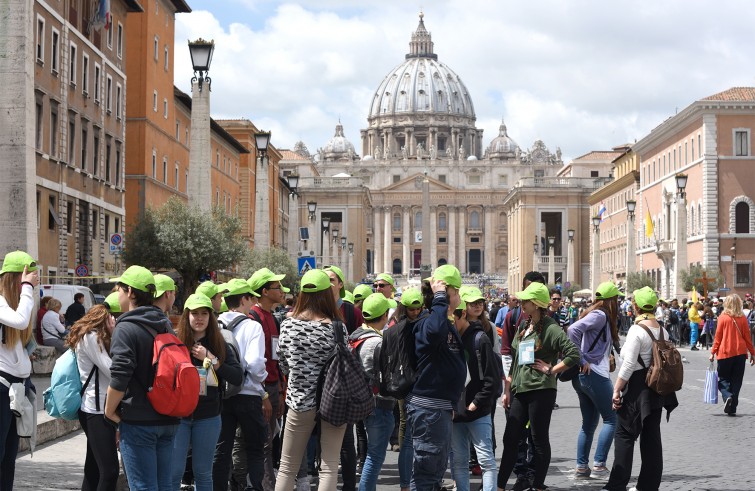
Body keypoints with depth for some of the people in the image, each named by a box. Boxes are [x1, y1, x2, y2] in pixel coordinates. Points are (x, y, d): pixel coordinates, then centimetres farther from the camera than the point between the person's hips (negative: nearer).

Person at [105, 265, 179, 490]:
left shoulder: (126, 328, -12)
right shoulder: (166, 325, 13)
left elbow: (119, 377, -18)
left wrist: (110, 411, -7)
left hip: (138, 421, -7)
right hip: (168, 419, 7)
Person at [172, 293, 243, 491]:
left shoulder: (219, 345, 3)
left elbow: (238, 377, -5)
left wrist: (210, 359, -12)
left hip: (208, 417, 2)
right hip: (178, 415, -2)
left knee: (203, 473, 11)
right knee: (174, 472, -2)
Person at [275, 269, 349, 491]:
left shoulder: (288, 325, -4)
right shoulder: (337, 327, -11)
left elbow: (284, 365, 4)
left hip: (300, 400, 1)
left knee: (287, 467, 11)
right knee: (330, 467, 3)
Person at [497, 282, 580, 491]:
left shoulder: (550, 328, -11)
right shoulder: (523, 328, 14)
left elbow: (574, 354, -20)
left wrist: (551, 369, -14)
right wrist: (507, 389, 16)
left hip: (540, 390, -8)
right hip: (520, 391, 8)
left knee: (539, 440, 2)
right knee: (510, 438, 8)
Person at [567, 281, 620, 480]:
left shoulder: (600, 315, 16)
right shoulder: (600, 315, -12)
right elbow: (573, 329, -25)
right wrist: (582, 360, -20)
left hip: (584, 375, 9)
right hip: (594, 374, -9)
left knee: (589, 423, 12)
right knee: (610, 419, 0)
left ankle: (582, 467, 13)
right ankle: (599, 464, -3)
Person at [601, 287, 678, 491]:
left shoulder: (637, 330, -15)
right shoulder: (662, 330, 7)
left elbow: (629, 365, -18)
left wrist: (616, 389, -12)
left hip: (637, 387, -7)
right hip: (656, 388, 7)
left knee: (624, 435, 0)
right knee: (652, 436, 11)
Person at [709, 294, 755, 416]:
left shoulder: (723, 318, -6)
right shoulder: (742, 318, -1)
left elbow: (718, 337, -4)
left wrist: (713, 353, 5)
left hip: (725, 352, -2)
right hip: (740, 353, 2)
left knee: (723, 379, 9)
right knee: (736, 381, 9)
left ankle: (727, 396, -19)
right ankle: (732, 408, 7)